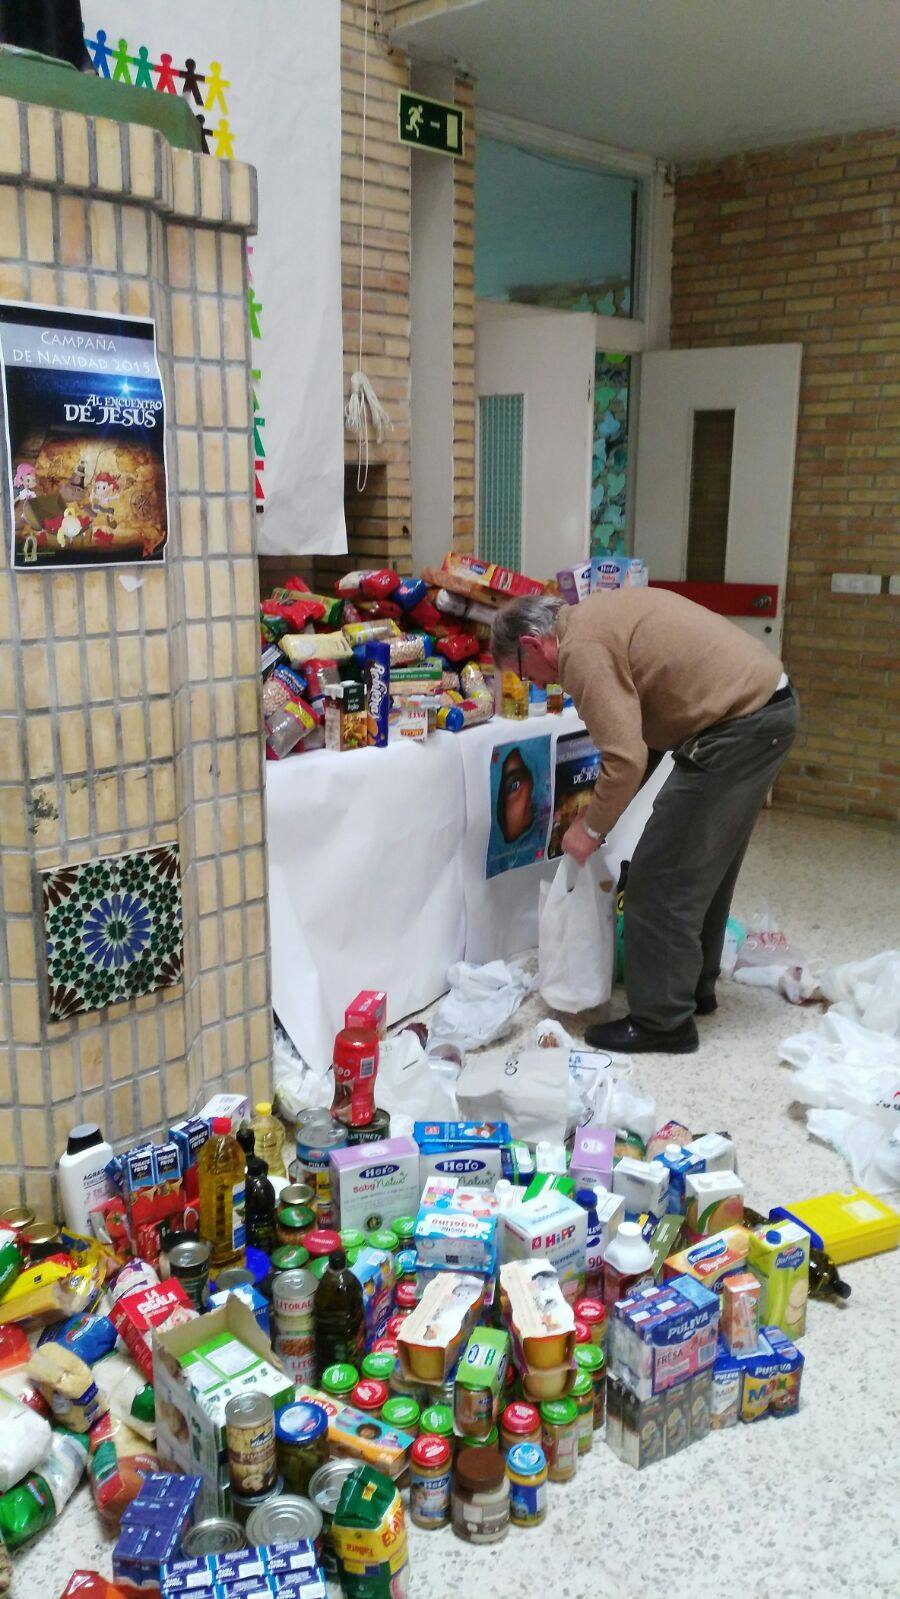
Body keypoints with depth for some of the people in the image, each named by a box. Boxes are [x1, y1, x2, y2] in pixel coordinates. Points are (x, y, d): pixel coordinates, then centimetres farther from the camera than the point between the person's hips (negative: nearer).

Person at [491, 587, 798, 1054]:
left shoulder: (580, 649, -14)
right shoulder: (600, 613, 17)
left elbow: (626, 760, -21)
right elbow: (638, 730, 20)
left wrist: (592, 827, -6)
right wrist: (603, 808, 17)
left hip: (737, 726, -11)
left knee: (660, 880, -2)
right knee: (707, 866, 22)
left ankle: (662, 1022, 7)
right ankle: (694, 987, 35)